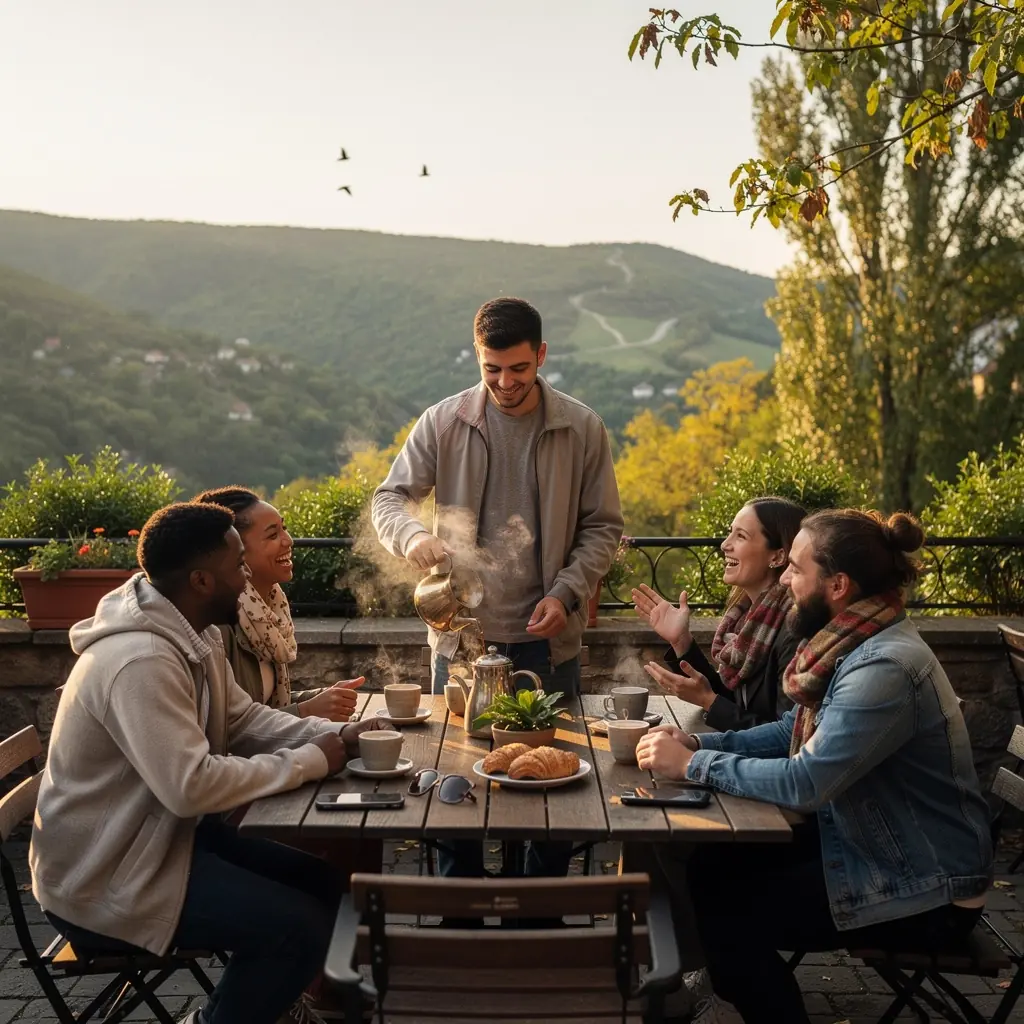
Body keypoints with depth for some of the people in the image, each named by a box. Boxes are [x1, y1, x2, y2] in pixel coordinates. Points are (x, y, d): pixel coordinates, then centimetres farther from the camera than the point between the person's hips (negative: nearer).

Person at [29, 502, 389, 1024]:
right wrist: (310, 761, -22)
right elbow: (192, 786, -33)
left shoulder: (190, 633, 3)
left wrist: (334, 735, -6)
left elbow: (243, 718, 10)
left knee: (319, 882, 10)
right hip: (105, 874, -10)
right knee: (301, 926, -16)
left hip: (161, 831, 10)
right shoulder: (141, 660, -30)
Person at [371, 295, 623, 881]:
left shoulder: (582, 428, -2)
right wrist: (412, 536, -23)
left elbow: (603, 527, 2)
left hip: (547, 637, 0)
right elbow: (390, 497, 1)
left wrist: (566, 595, -12)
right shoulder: (443, 423, -1)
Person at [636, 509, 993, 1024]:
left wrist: (694, 765, -19)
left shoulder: (885, 668, -29)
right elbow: (796, 731, 11)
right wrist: (698, 742, -3)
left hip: (925, 890, -9)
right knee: (709, 868, 5)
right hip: (865, 840, 9)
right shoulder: (854, 642, 2)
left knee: (727, 912, -11)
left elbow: (804, 783, -30)